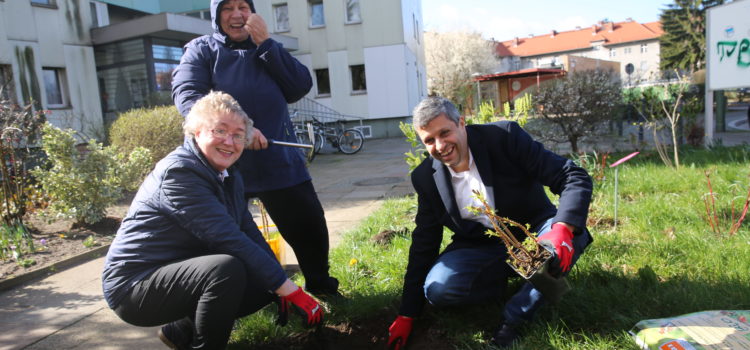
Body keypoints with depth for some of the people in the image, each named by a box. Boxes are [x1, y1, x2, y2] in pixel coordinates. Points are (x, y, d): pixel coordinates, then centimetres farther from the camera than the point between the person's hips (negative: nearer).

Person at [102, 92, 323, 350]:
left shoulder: (228, 176, 4)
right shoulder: (179, 172, -23)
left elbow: (250, 234, 3)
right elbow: (230, 240, -30)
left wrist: (282, 287, -6)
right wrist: (289, 289, -28)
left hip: (182, 274, 9)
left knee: (267, 282, 1)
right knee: (227, 268, -32)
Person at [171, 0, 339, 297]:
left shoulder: (266, 51, 14)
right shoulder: (202, 49, 5)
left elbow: (301, 87, -1)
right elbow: (186, 94, -12)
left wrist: (265, 43, -7)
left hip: (279, 161, 2)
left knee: (310, 228, 5)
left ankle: (321, 287, 29)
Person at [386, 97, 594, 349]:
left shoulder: (505, 137, -17)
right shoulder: (426, 177, -7)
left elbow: (574, 177, -19)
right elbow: (424, 243, 0)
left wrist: (563, 229, -41)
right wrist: (406, 316, 0)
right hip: (481, 247, 1)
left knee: (573, 234, -32)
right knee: (437, 289, -24)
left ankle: (514, 318, -14)